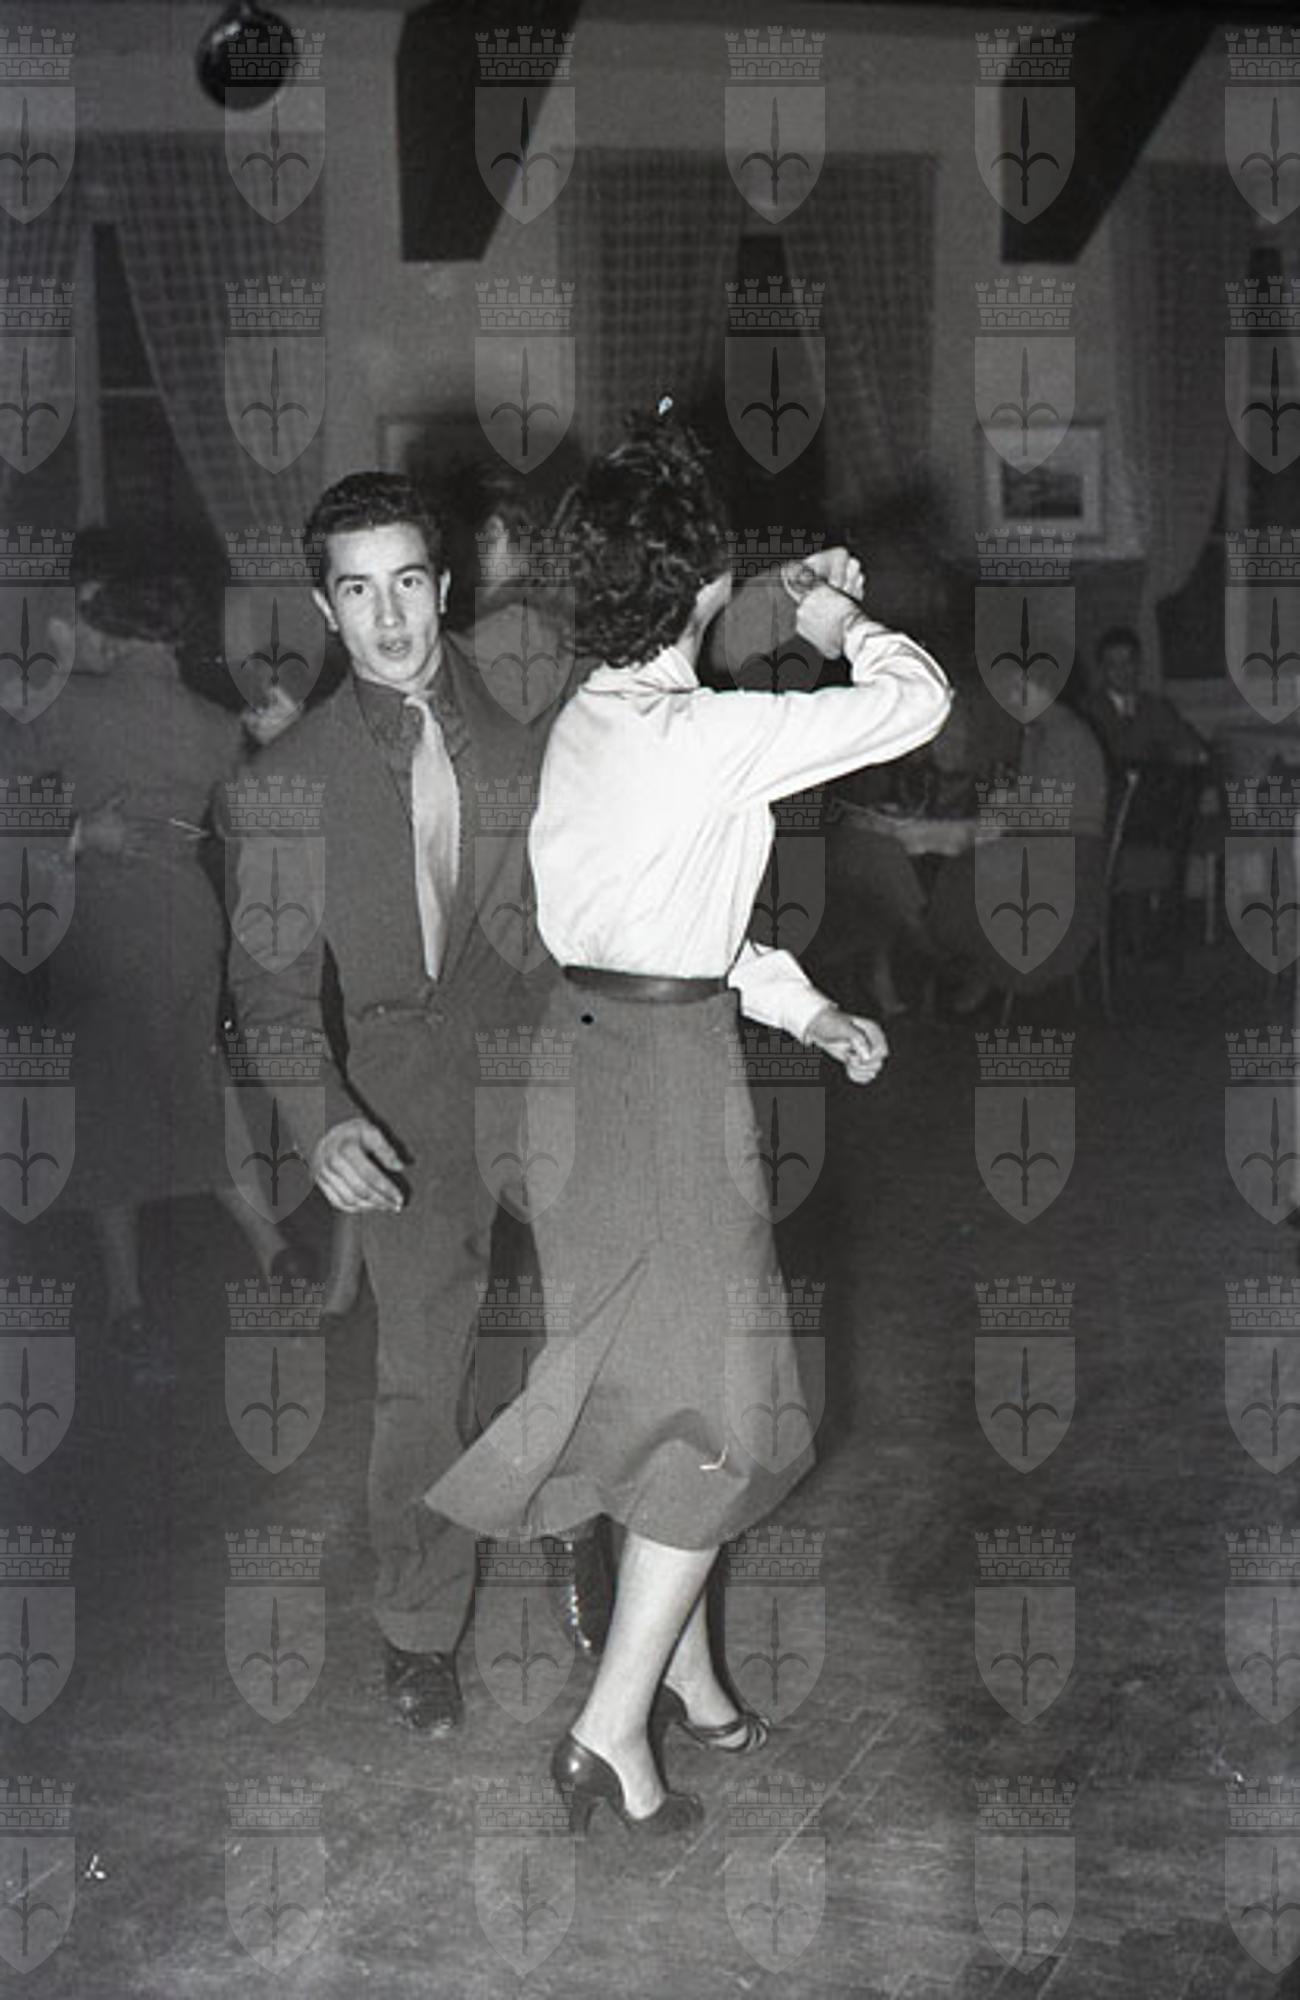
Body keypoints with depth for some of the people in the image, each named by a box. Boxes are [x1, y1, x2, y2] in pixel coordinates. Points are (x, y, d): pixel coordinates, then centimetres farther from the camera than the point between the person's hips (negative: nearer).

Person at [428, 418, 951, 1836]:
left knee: (652, 1379, 19)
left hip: (583, 1045, 9)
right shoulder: (708, 736, -20)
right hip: (668, 1068, -9)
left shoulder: (584, 721, 7)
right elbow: (919, 703, -15)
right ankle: (613, 1730, 6)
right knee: (709, 1408, 3)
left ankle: (684, 1672, 33)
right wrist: (841, 624, 5)